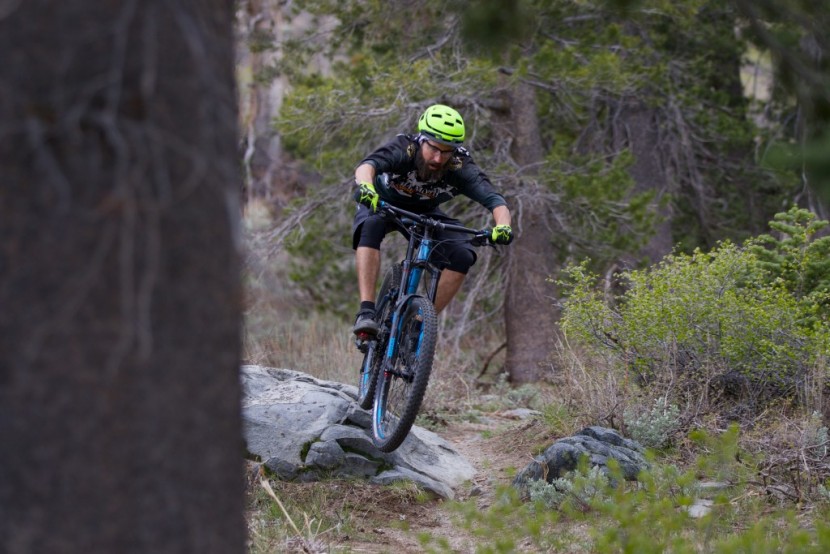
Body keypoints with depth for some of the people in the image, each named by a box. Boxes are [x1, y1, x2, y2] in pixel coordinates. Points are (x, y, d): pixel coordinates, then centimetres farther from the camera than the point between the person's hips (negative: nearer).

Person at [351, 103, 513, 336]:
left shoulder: (460, 167, -28)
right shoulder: (403, 150, -35)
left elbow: (494, 200, -35)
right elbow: (367, 166, -52)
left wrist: (503, 226, -57)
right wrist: (365, 186, -75)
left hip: (425, 213, 3)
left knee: (462, 255, -21)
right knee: (372, 226, -37)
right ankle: (366, 312, -38)